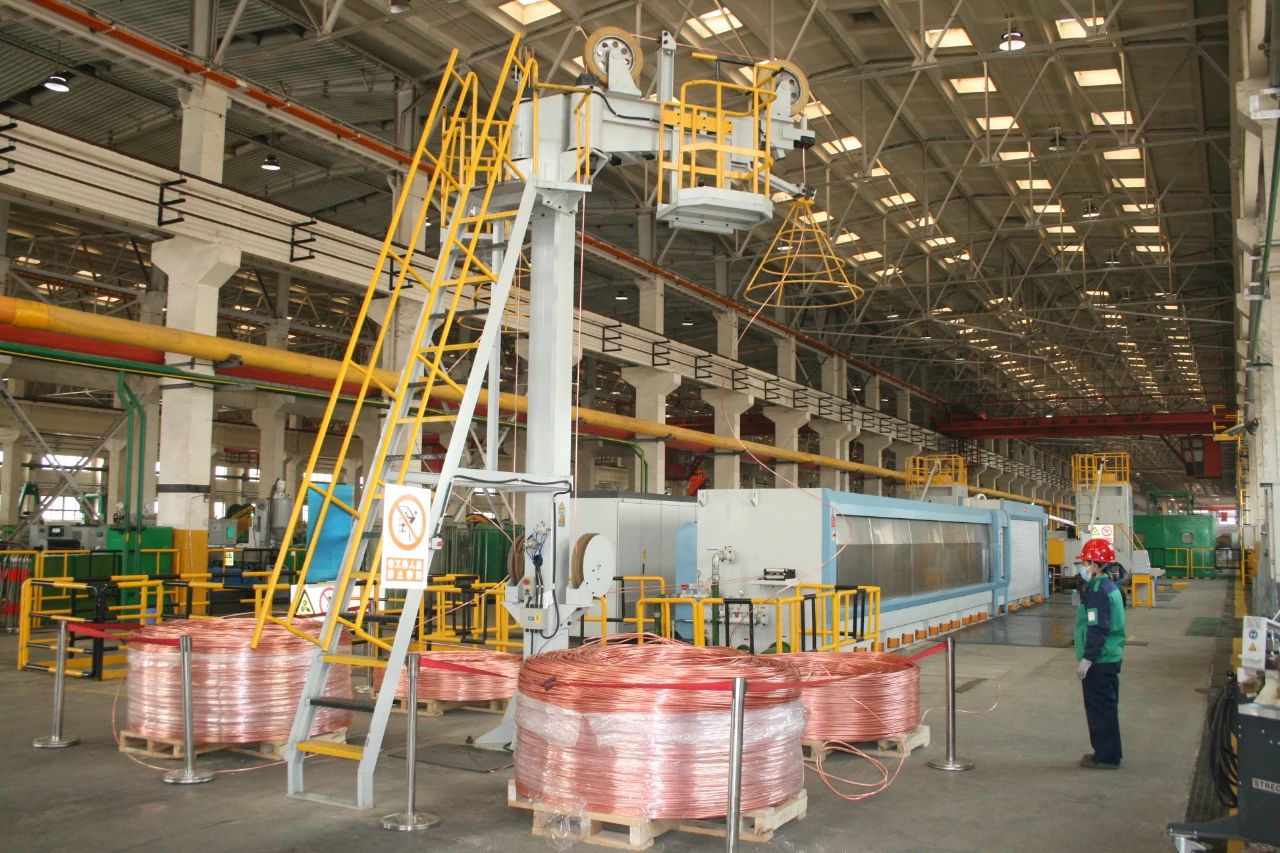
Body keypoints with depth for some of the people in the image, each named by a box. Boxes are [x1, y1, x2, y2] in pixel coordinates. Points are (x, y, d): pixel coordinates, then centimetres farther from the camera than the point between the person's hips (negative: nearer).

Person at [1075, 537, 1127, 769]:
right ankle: (1110, 753, 28)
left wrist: (1087, 658, -23)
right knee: (1107, 706, 18)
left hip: (1099, 661, -10)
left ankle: (1106, 756, 7)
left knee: (1100, 708, -1)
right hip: (1110, 657, 10)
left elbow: (1097, 628, -24)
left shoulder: (1097, 591, -20)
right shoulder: (1108, 585, 11)